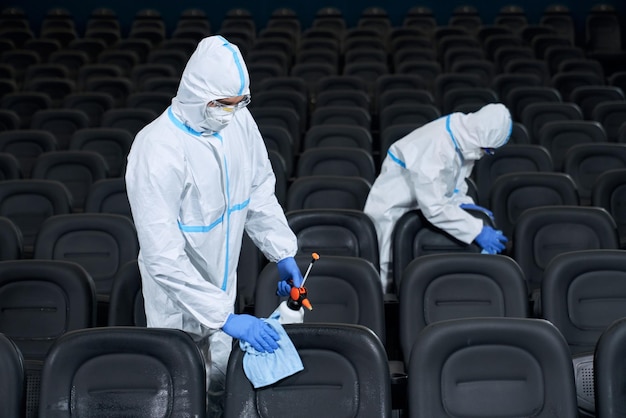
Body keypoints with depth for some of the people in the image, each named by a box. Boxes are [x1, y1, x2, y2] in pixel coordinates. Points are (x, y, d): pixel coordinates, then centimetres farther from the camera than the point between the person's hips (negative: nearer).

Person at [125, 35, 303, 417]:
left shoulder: (239, 122, -8)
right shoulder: (158, 150, -29)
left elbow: (260, 190, 9)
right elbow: (163, 256, -30)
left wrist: (283, 253, 0)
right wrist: (226, 317, -31)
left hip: (222, 287, 6)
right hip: (179, 301, -6)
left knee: (220, 387, 19)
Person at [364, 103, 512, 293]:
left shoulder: (463, 131, -11)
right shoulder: (436, 147, -37)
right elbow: (434, 207, -37)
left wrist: (463, 202, -10)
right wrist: (477, 231, -35)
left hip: (416, 209, 8)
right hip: (390, 212, -8)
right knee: (387, 281, -2)